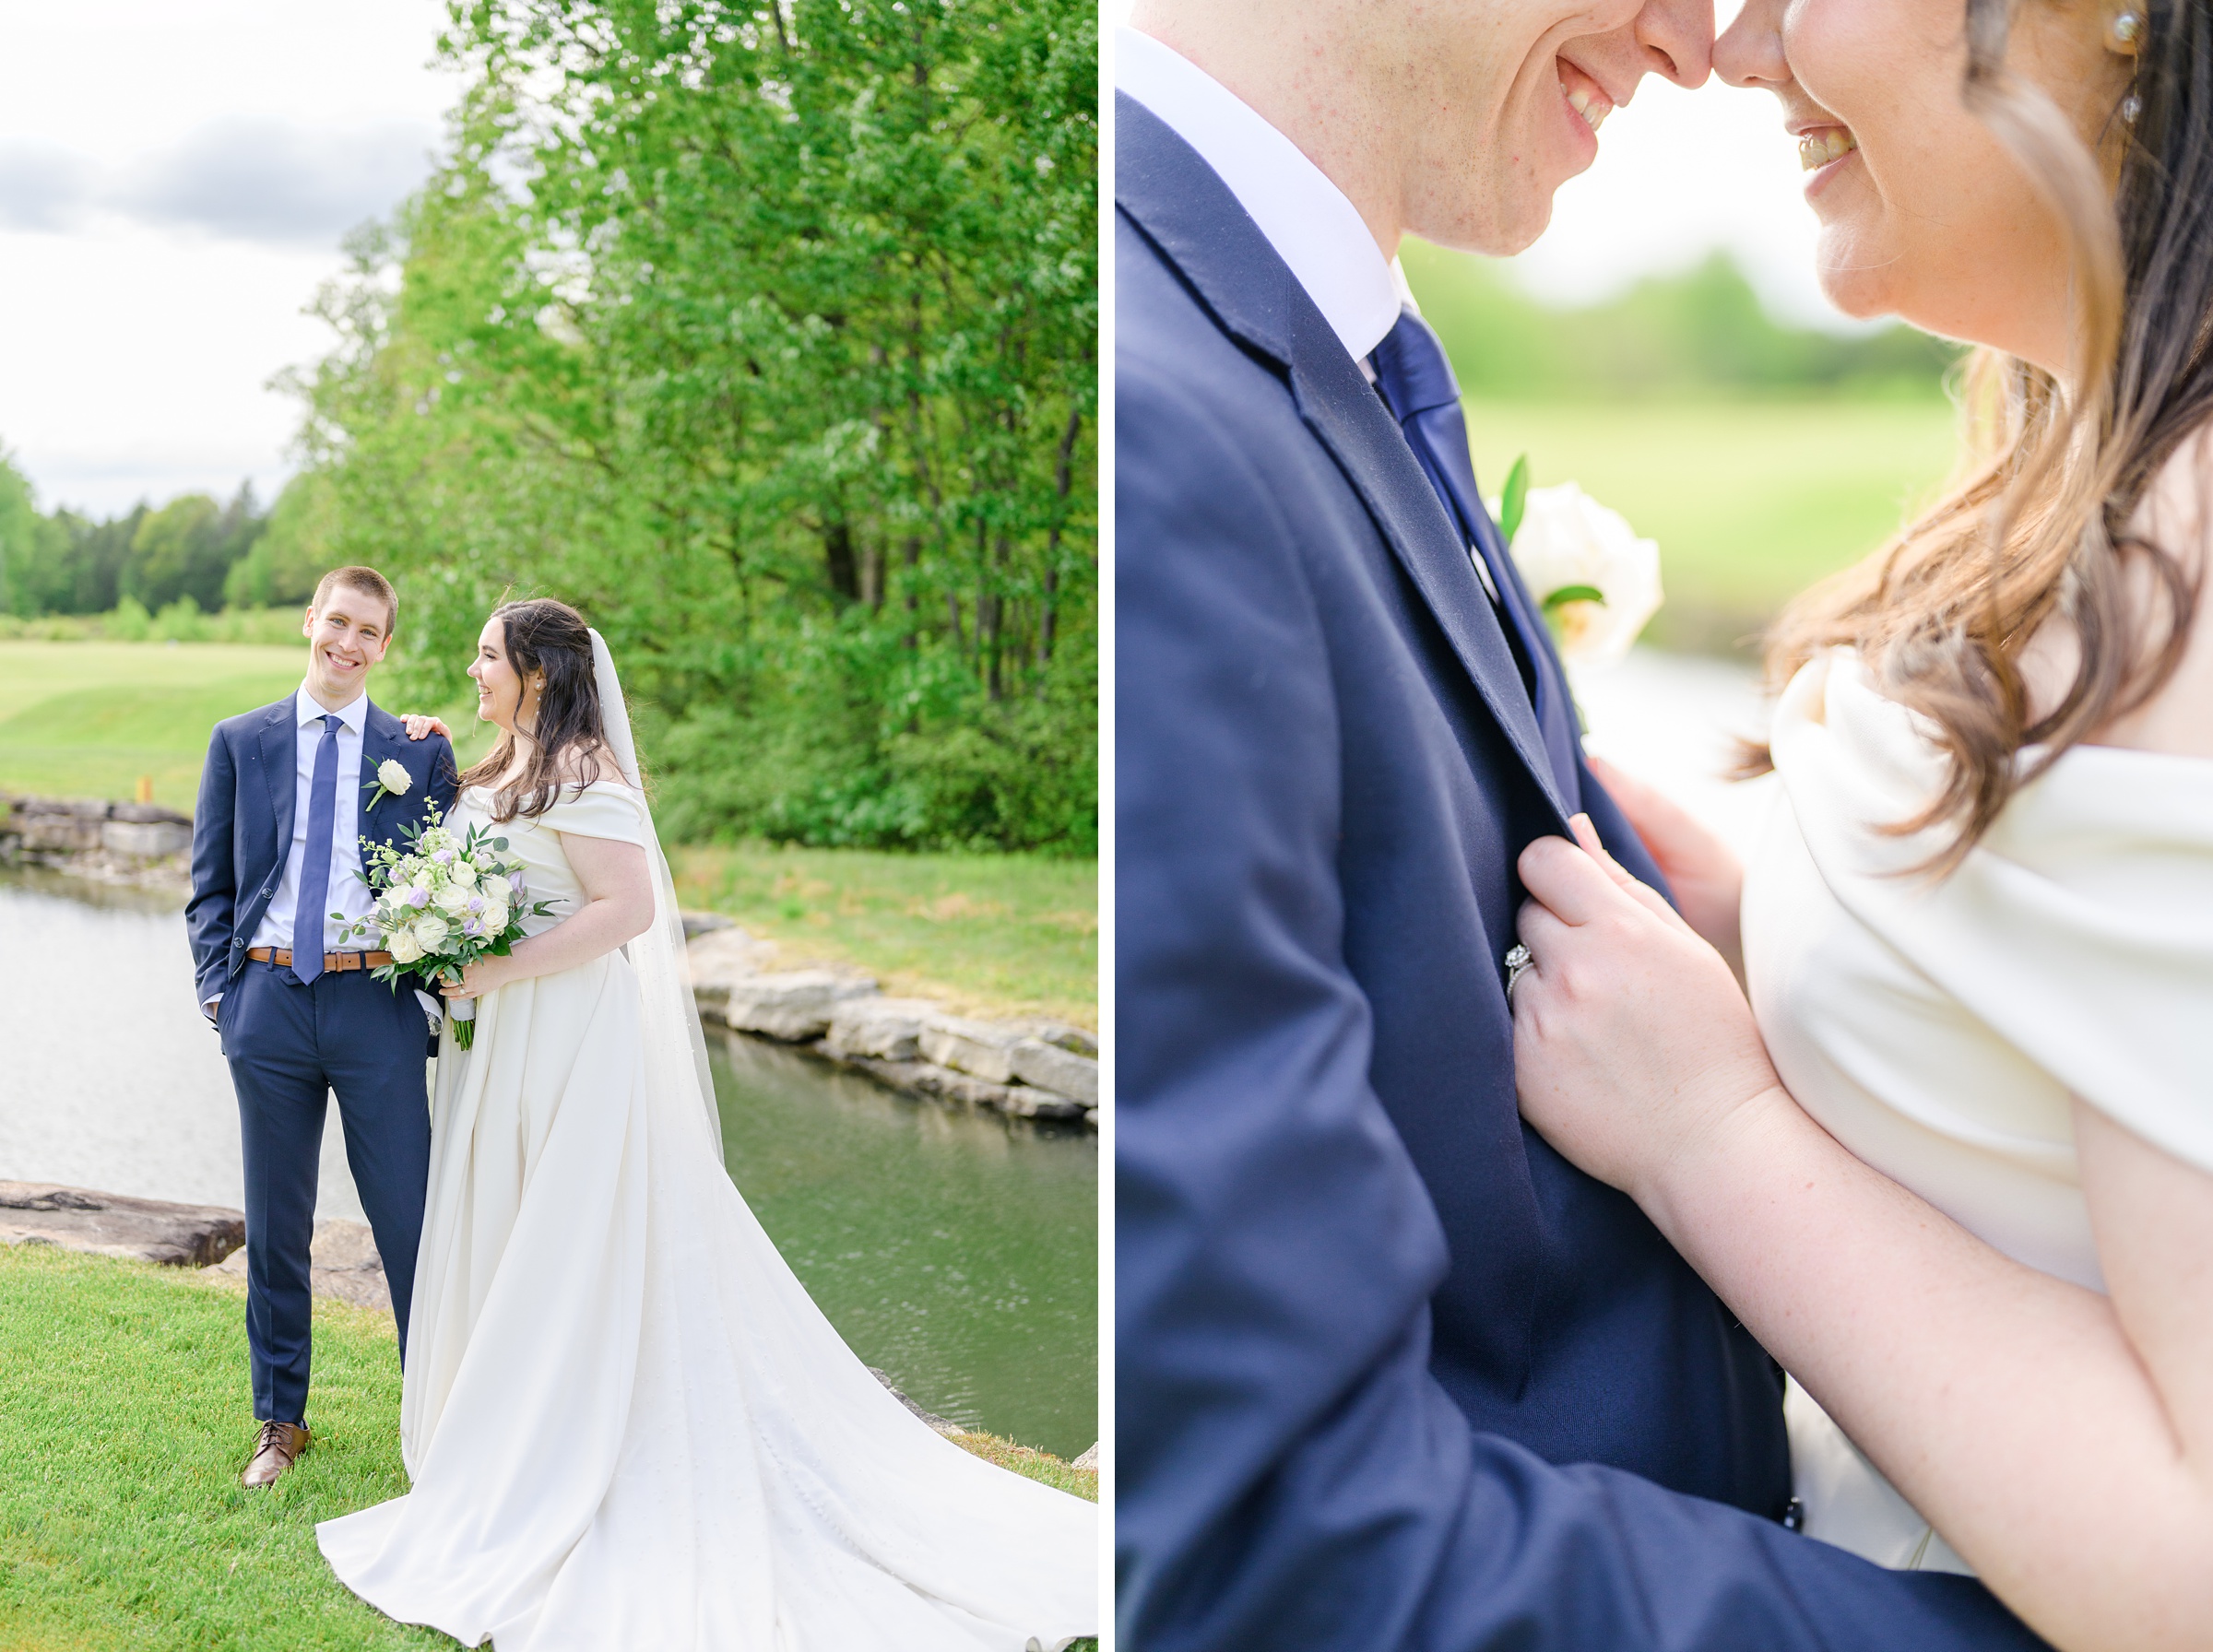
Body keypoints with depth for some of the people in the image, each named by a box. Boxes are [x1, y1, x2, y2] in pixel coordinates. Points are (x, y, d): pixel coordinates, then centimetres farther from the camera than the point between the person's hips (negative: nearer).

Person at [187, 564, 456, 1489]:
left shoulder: (421, 752, 6)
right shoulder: (240, 742, 9)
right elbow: (209, 882, 10)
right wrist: (218, 986, -1)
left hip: (378, 1005, -1)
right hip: (268, 1003, 1)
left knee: (410, 1218, 1)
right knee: (276, 1225, 11)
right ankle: (280, 1421, 25)